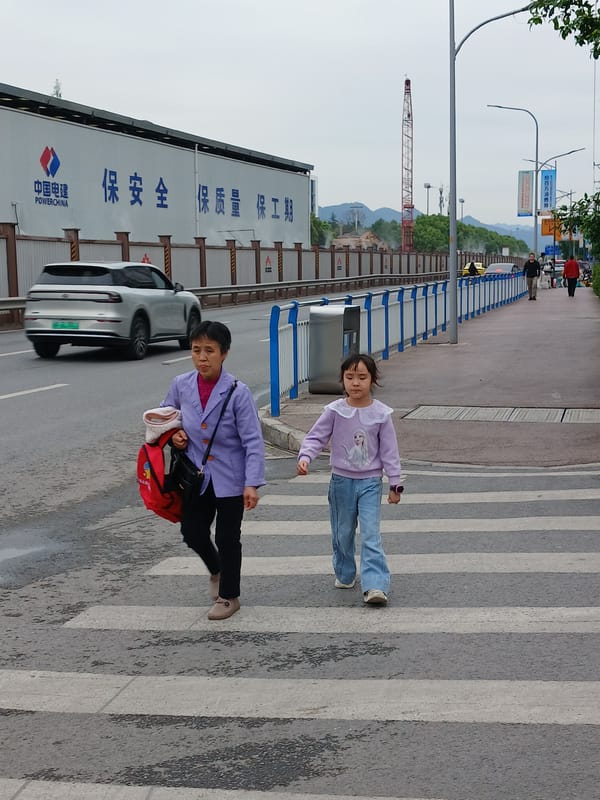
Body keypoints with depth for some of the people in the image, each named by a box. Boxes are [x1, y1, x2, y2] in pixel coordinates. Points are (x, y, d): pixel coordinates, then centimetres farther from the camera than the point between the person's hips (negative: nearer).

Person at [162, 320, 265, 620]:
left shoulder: (237, 392, -17)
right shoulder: (181, 385, -5)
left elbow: (253, 441, -15)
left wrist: (252, 484, -20)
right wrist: (174, 433, -4)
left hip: (229, 479, -4)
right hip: (196, 475, 4)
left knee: (227, 538, 8)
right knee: (192, 532, 11)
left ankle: (229, 595, 29)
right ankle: (216, 570, 43)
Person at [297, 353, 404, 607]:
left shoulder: (381, 413, -7)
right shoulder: (335, 411, -7)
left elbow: (389, 451, -1)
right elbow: (315, 437, -4)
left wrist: (396, 484, 1)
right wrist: (305, 457, -24)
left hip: (370, 482, -2)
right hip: (341, 480, 2)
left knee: (370, 535, -11)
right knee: (342, 533, 15)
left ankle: (375, 585, -14)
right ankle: (344, 575, 36)